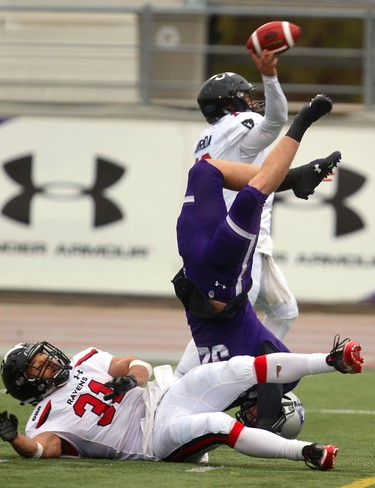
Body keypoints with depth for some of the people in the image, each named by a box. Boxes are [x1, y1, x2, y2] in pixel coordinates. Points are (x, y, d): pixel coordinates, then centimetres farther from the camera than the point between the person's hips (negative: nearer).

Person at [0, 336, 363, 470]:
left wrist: (128, 379, -4)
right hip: (154, 438, -7)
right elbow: (42, 448, -20)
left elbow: (139, 367, 19)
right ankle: (306, 453, -36)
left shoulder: (84, 362, 18)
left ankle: (332, 361, -9)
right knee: (217, 425, -33)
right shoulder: (49, 416, -1)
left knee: (240, 369, -9)